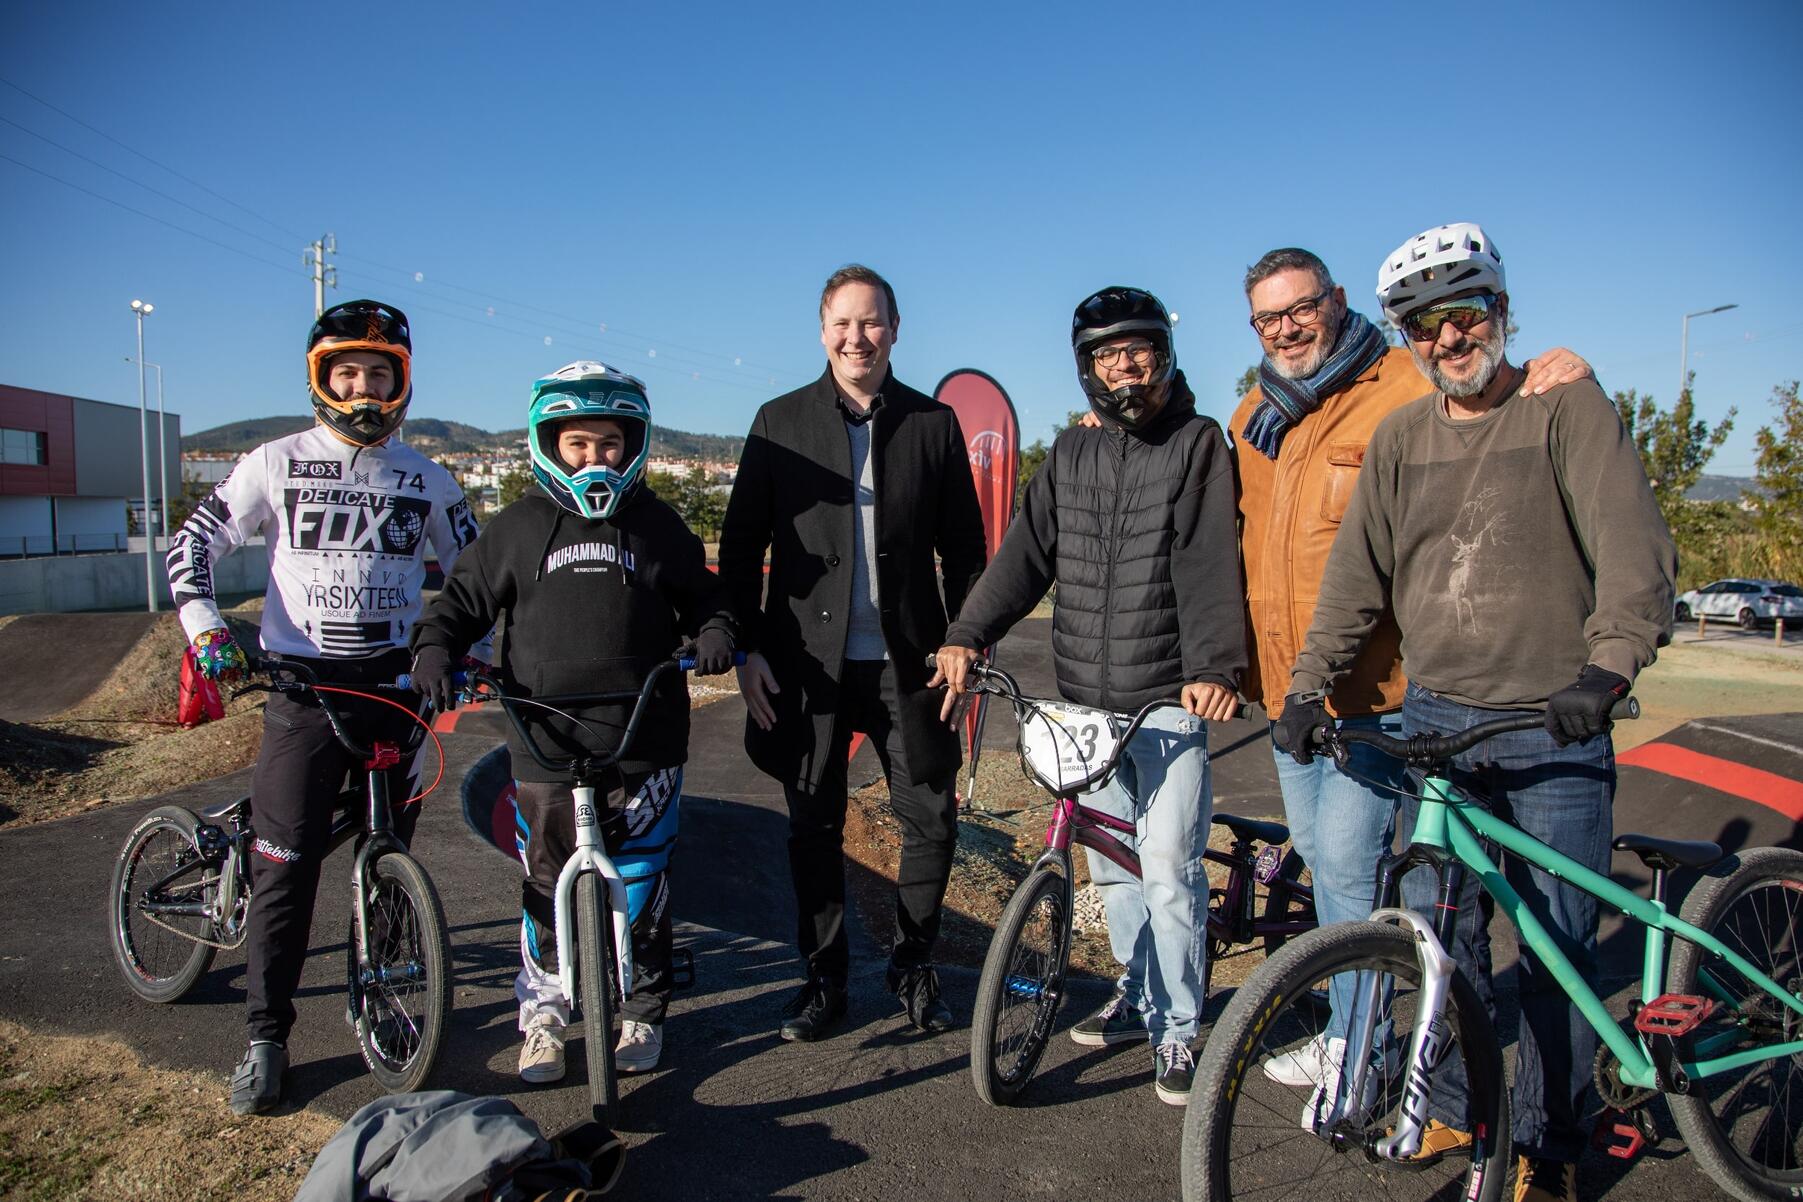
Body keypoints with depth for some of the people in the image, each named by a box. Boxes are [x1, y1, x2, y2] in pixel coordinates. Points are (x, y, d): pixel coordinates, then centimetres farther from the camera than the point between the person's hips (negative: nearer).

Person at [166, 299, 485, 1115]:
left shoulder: (424, 479, 7)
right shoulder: (277, 464, 3)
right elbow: (193, 542, 3)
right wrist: (205, 629, -12)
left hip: (396, 682, 2)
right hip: (304, 686, -1)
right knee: (285, 867, -1)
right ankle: (266, 1037, 12)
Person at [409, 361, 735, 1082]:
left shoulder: (657, 527, 9)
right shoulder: (518, 528, 7)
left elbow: (699, 595, 15)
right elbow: (462, 598, 11)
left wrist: (715, 632, -5)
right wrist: (433, 649, -6)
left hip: (645, 750, 0)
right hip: (544, 750, 0)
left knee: (641, 889, 8)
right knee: (547, 893, 9)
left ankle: (642, 1013, 27)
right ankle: (542, 1016, 28)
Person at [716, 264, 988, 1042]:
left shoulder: (934, 423, 5)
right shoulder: (780, 422, 4)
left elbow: (964, 548, 7)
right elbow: (741, 545, 3)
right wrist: (746, 648, -4)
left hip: (907, 660, 1)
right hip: (807, 661, 0)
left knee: (932, 818, 4)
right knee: (814, 826, 10)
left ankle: (913, 965, 26)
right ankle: (824, 976, 26)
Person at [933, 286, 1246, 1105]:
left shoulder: (1197, 444, -2)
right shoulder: (1071, 454, 13)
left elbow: (1209, 563, -13)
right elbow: (1027, 551, 5)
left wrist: (1215, 666, -26)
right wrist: (968, 635, -7)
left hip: (1170, 699, -5)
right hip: (1085, 698, 5)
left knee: (1168, 873, -3)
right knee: (1111, 867, 15)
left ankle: (1179, 1029, 14)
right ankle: (1139, 994, 34)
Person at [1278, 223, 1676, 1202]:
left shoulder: (1569, 408, -2)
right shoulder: (1400, 436, 9)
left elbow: (1635, 546, -13)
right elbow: (1357, 572, 9)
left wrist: (1608, 666, -28)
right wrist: (1308, 683, 0)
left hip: (1555, 726, -3)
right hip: (1434, 720, 3)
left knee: (1559, 943, 5)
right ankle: (1456, 1105, 30)